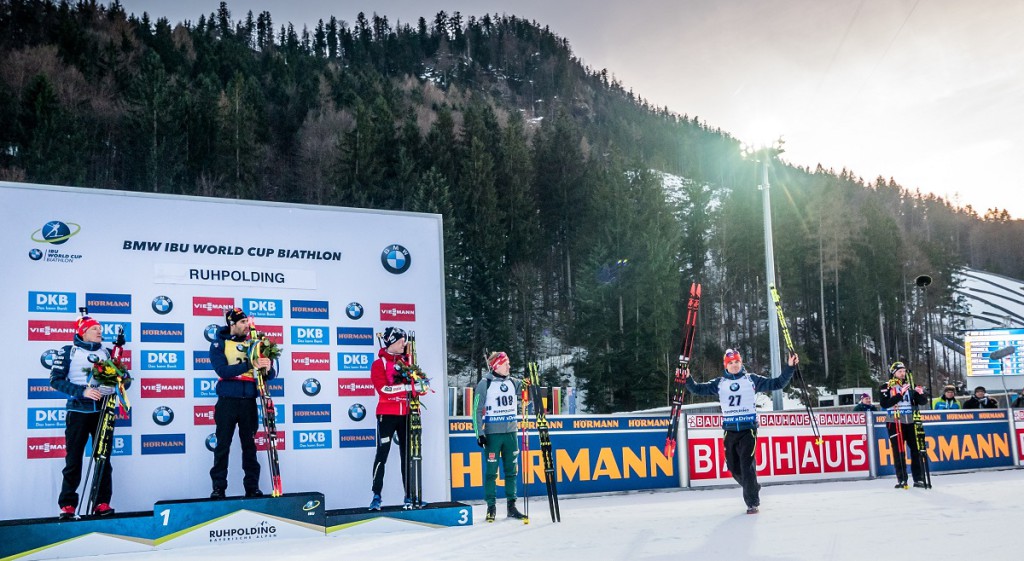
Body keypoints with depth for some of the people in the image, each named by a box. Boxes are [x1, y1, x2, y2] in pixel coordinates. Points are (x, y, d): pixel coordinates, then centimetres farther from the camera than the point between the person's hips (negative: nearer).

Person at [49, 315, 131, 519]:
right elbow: (55, 379, -7)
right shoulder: (68, 351, 0)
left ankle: (102, 503, 10)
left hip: (102, 410, 4)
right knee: (73, 459, 0)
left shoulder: (106, 352, 11)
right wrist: (82, 391, -18)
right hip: (78, 411, -3)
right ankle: (67, 505, 6)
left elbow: (122, 376, 14)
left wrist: (124, 381, -10)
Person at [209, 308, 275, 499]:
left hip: (249, 401, 3)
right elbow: (222, 370, -16)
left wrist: (268, 368, -19)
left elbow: (270, 375, 6)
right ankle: (218, 487, 7)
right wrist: (249, 365, -26)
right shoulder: (219, 343, 0)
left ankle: (252, 487, 12)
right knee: (223, 445, 1)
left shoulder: (252, 344, 8)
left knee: (249, 445, 7)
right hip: (228, 401, -3)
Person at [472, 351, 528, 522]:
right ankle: (491, 507, 6)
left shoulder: (513, 383, 9)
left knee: (511, 470, 7)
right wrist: (480, 433, -10)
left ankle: (511, 506, 15)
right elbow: (477, 410, -4)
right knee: (491, 471, -2)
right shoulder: (485, 384, -4)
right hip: (492, 434, -5)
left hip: (511, 433, 5)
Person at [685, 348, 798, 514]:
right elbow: (698, 389, 6)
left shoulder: (752, 380, 5)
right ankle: (753, 489, 33)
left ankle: (753, 502, -6)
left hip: (748, 429, -3)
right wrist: (687, 379, -11)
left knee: (747, 465, -13)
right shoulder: (719, 383, 9)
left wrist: (790, 368, -4)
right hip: (730, 431, 3)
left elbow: (777, 384, 5)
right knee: (734, 467, 8)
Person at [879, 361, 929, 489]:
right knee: (898, 452, -1)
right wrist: (900, 394, -22)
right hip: (894, 423, -4)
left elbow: (923, 402, 11)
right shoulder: (886, 387, 0)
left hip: (910, 422, 4)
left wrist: (921, 393, -11)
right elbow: (885, 404, -15)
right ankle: (901, 480, 3)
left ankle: (918, 479, 7)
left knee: (916, 450, 1)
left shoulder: (909, 386, 13)